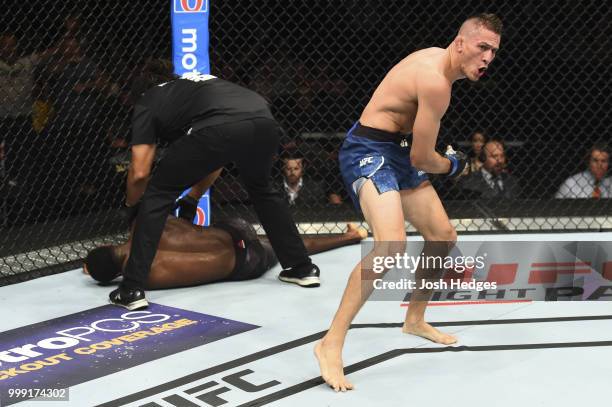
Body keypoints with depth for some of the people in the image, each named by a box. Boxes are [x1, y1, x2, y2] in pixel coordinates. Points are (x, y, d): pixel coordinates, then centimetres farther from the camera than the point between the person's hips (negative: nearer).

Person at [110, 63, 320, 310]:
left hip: (221, 129, -6)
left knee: (157, 194, 14)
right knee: (262, 190, 35)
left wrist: (131, 206, 38)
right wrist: (192, 198, 53)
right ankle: (302, 268, 39)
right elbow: (216, 161, 44)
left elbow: (140, 173, 19)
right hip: (264, 123, 6)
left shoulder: (146, 103, 26)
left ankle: (132, 290, 11)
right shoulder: (200, 83, 42)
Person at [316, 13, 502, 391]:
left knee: (443, 236, 15)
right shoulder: (437, 83, -23)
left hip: (398, 151, 11)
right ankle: (331, 344, -26)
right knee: (392, 244, -30)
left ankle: (415, 319, 35)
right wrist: (452, 165, 3)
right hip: (369, 152, -11)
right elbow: (422, 158, -17)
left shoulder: (437, 57, 8)